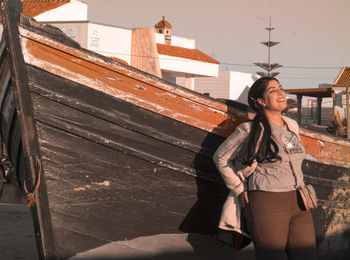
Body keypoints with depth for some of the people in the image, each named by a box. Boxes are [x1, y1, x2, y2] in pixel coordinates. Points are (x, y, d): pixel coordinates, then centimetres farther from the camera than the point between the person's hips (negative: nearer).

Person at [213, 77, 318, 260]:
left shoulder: (293, 127, 10)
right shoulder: (249, 130, -7)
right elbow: (221, 158, 5)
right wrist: (240, 191, 2)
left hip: (297, 206, 6)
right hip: (266, 207, -6)